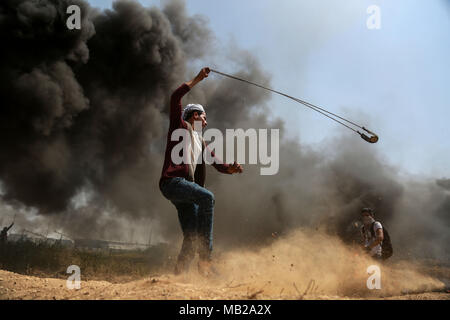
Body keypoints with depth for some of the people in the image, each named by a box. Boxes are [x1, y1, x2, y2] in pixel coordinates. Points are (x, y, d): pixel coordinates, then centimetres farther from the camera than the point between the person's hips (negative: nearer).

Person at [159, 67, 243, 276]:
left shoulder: (201, 143, 30)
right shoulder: (180, 127, 12)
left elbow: (217, 163, 21)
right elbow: (175, 98, -2)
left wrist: (231, 169, -1)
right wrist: (197, 80, 1)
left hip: (186, 186, 8)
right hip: (172, 181, -8)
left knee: (192, 236, -1)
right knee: (207, 197, -31)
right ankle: (205, 257, -32)